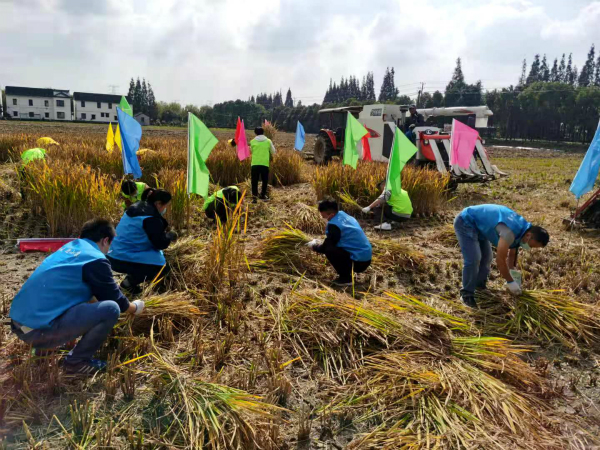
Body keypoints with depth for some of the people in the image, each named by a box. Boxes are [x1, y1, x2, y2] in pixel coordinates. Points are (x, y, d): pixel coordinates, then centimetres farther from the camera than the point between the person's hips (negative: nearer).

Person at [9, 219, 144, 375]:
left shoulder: (68, 247, 16)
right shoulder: (96, 260, -8)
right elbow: (115, 299, 3)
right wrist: (135, 308, 22)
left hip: (19, 324, 9)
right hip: (39, 329, -9)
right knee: (111, 308, -12)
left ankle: (42, 345, 23)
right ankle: (76, 361, 3)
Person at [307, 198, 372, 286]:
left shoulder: (334, 224, -18)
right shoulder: (343, 215, 8)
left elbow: (326, 248, -9)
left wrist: (314, 246, 9)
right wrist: (321, 244, 17)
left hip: (359, 262, -9)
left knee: (329, 250, -15)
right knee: (330, 245, 17)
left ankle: (346, 278, -4)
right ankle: (346, 273, 17)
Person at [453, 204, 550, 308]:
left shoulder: (521, 229, 0)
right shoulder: (510, 232, -32)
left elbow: (511, 254, 15)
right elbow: (500, 260, -25)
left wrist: (512, 275, 15)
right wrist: (510, 282, -13)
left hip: (478, 224, 10)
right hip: (465, 222, -10)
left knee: (486, 257, 12)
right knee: (473, 259, -17)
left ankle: (480, 287, 27)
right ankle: (467, 294, -4)